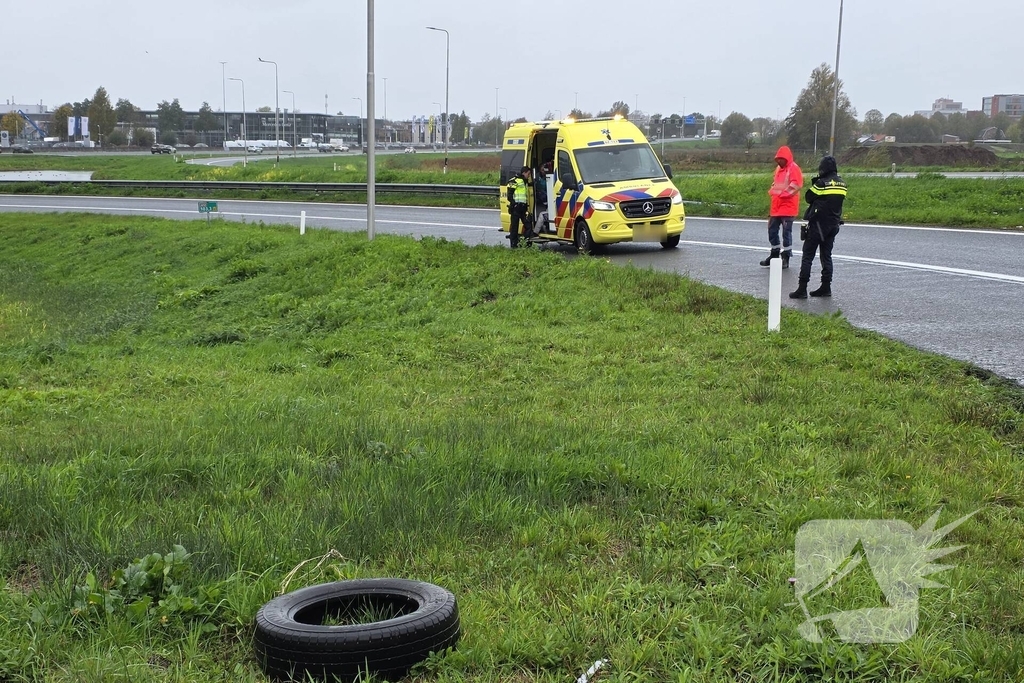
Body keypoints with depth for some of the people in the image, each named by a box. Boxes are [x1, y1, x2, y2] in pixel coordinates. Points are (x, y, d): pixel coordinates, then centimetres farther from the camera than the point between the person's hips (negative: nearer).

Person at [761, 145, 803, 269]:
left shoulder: (793, 169, -10)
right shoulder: (779, 169, 18)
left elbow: (795, 185, -19)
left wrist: (783, 194, -19)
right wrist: (772, 192, 11)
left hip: (788, 207, -9)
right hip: (776, 206, 9)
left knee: (786, 231, -6)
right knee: (772, 230, 13)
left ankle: (786, 258, 0)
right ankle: (774, 255, 24)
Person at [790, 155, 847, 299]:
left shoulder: (821, 183, -15)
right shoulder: (842, 183, 6)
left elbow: (808, 197, -6)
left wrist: (814, 183, 6)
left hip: (818, 223, -6)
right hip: (834, 224, 7)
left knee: (808, 255, -2)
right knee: (826, 255, 14)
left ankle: (802, 288, -6)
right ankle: (826, 287, 13)